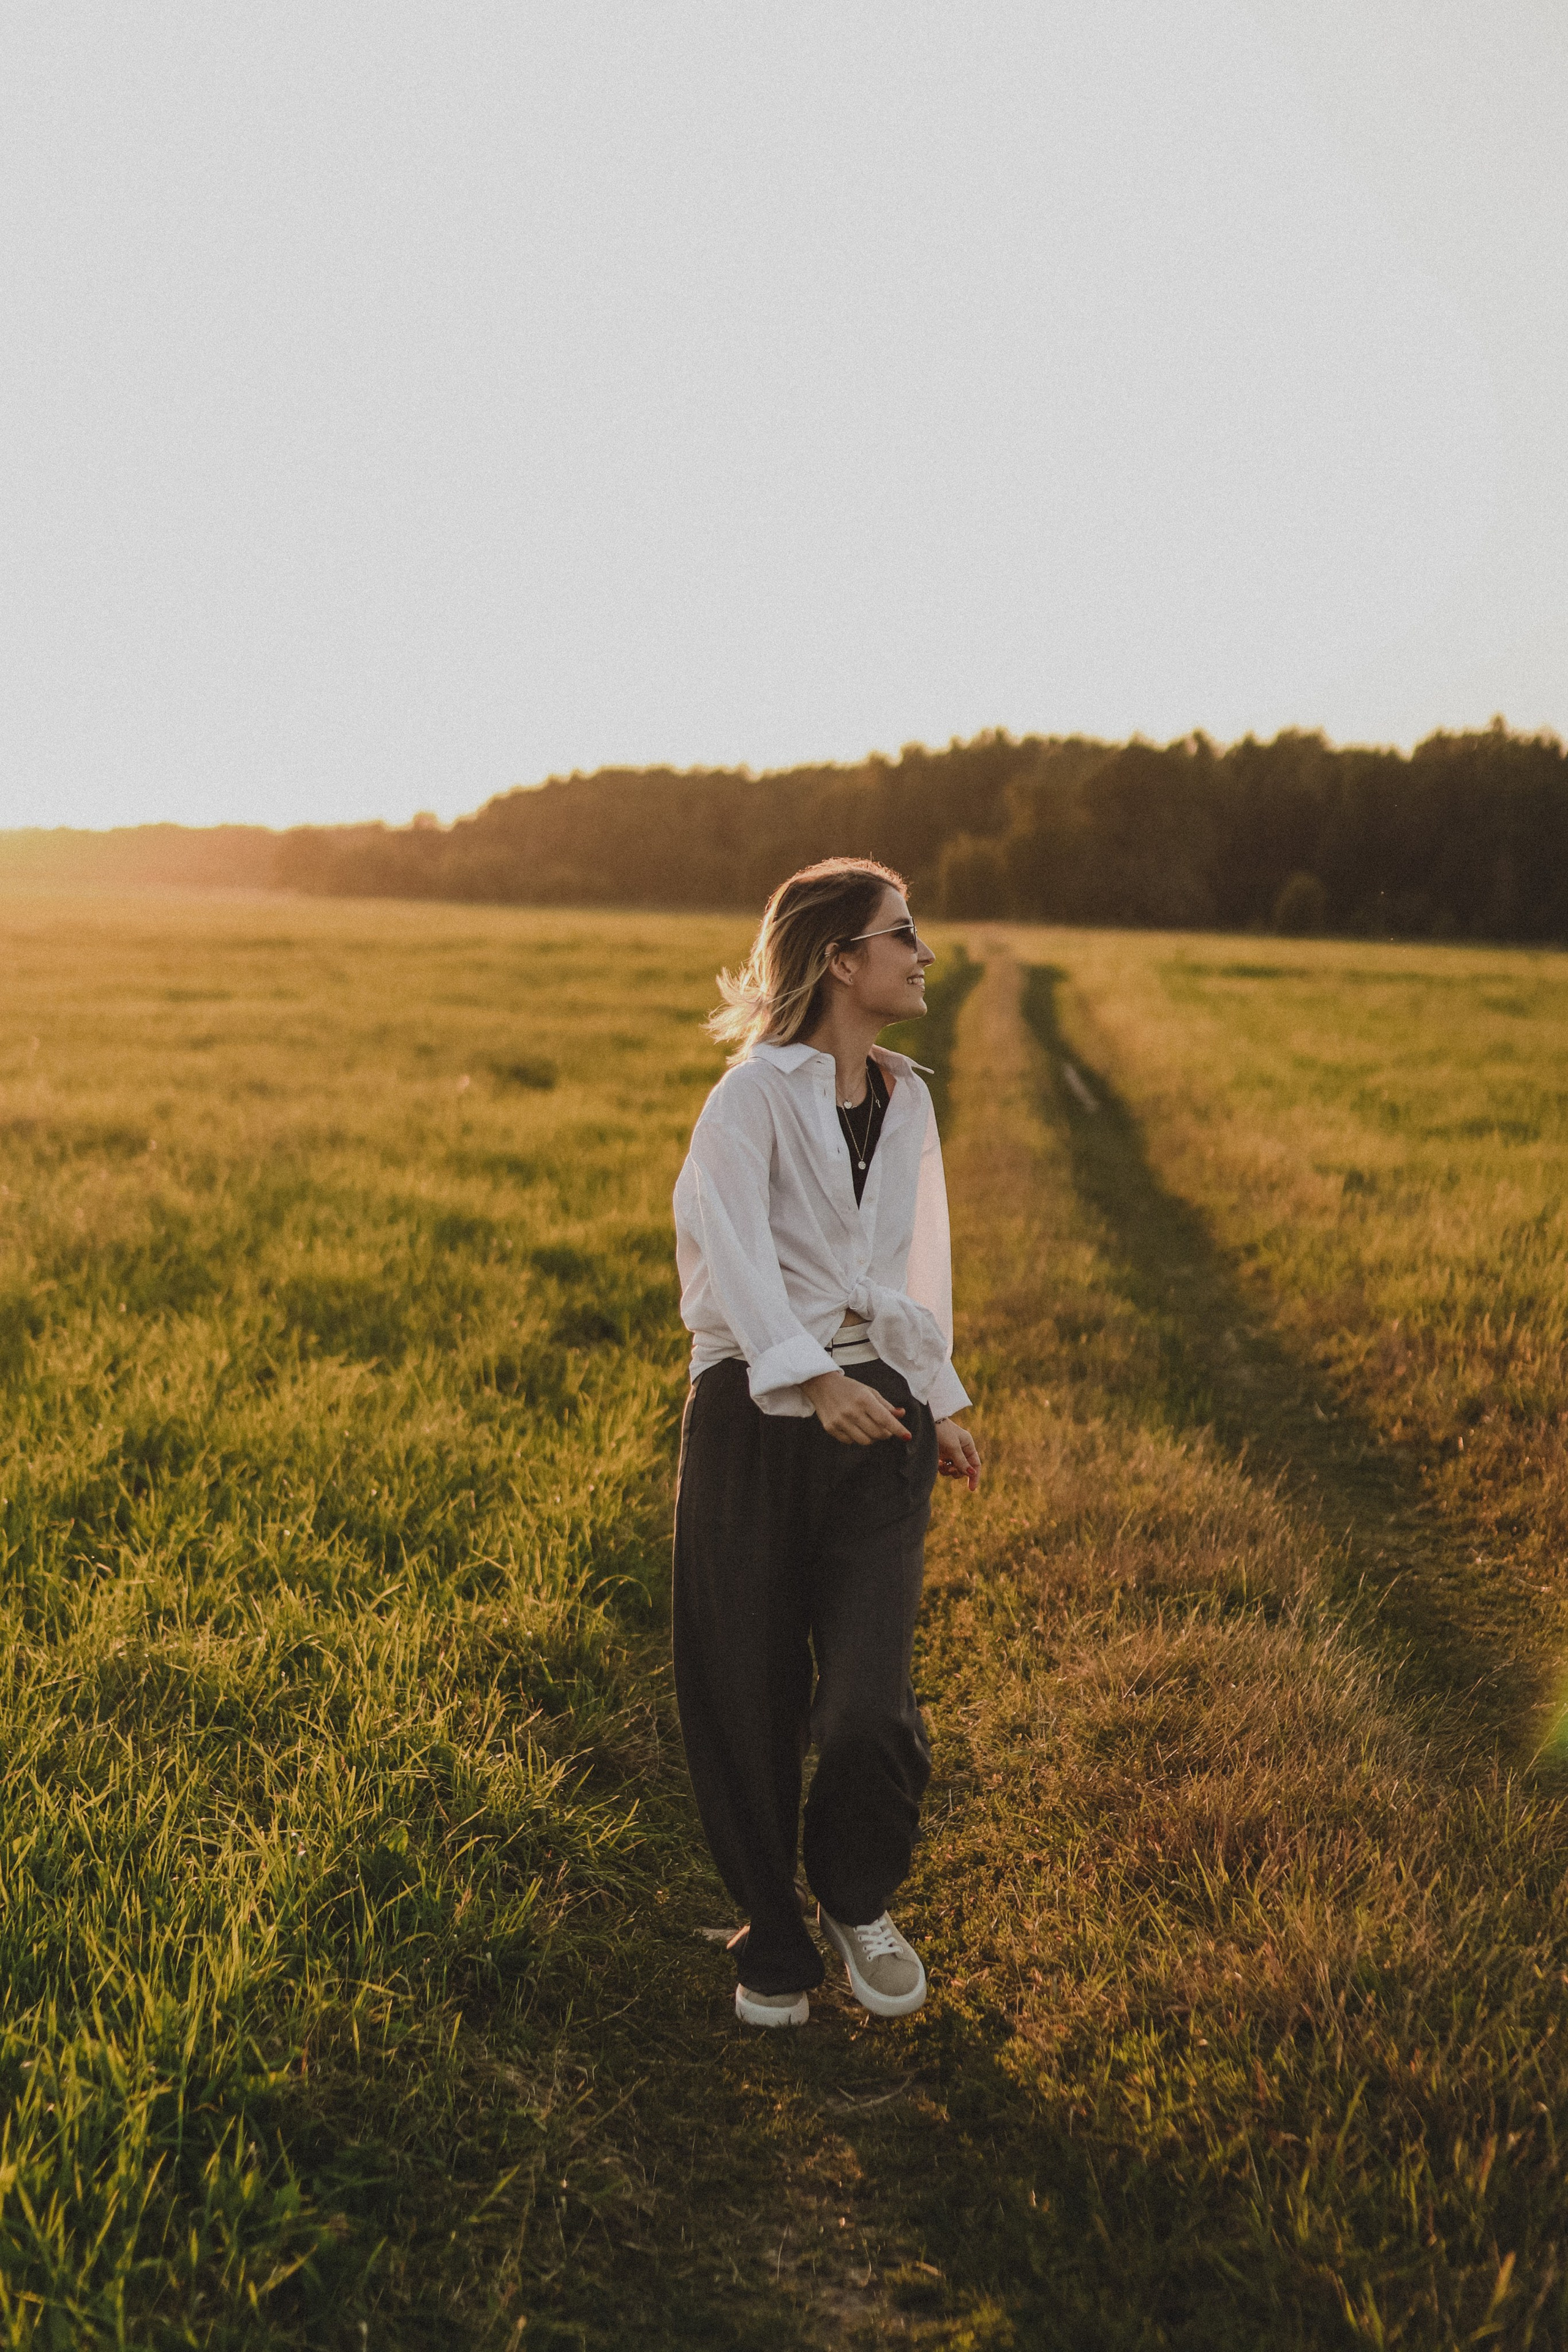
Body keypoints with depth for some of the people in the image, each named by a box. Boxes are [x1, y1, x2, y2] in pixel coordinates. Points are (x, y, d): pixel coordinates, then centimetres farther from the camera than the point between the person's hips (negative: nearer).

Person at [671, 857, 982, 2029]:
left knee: (868, 1700, -8)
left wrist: (940, 1399, 25)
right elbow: (735, 1244, -20)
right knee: (746, 1697, 4)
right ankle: (775, 1936, 27)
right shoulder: (756, 1091, -6)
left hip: (877, 1415, 4)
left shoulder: (909, 1100, 14)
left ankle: (860, 1902, 22)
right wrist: (813, 1376, -33)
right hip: (755, 1410, -3)